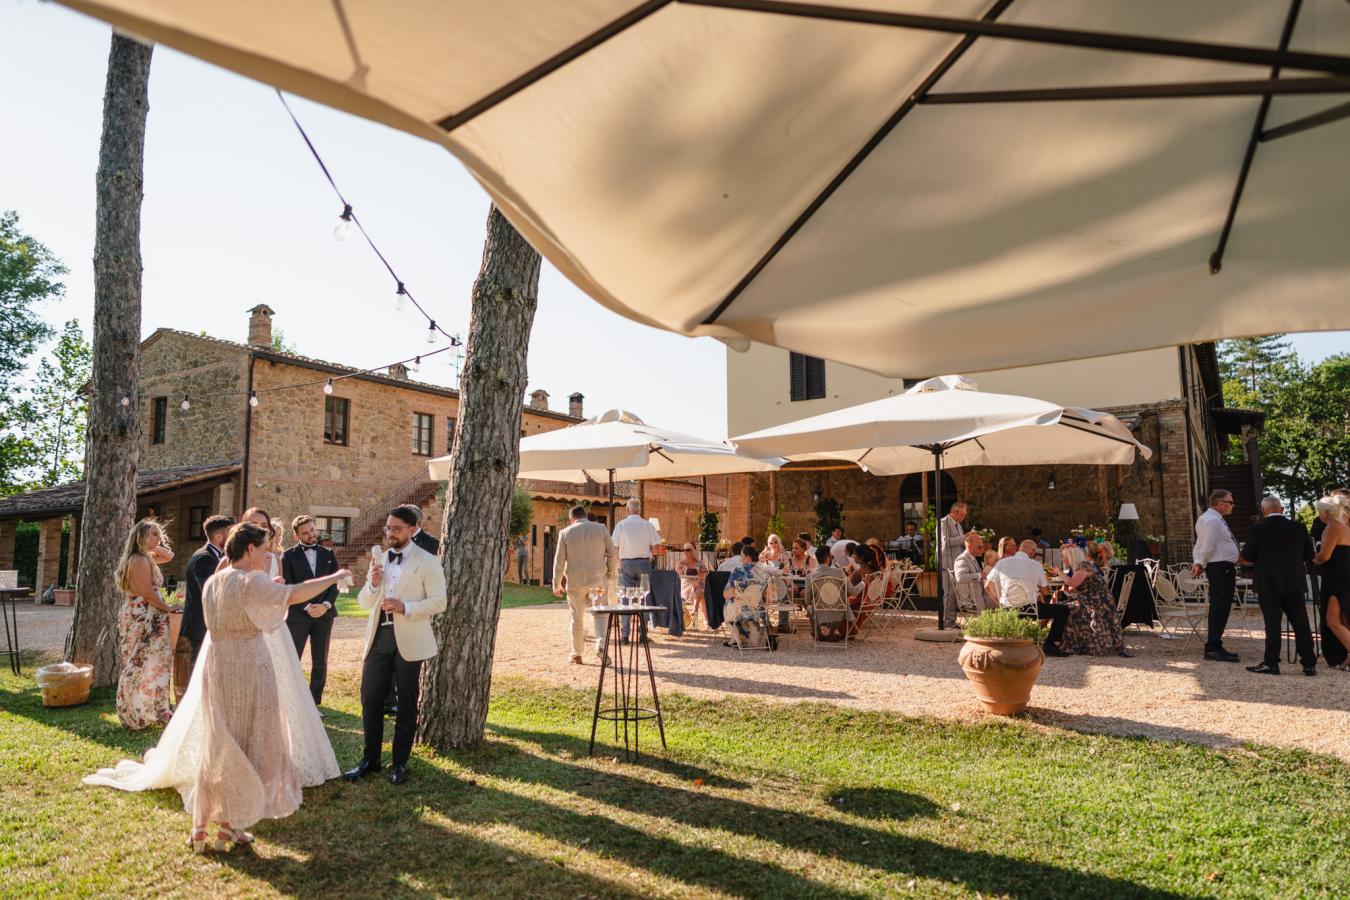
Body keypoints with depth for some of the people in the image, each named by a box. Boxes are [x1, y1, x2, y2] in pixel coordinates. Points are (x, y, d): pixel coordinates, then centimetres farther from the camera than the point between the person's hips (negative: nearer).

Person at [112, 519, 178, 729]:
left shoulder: (146, 558, 12)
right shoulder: (140, 560, -17)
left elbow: (169, 555, 24)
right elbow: (148, 593, -20)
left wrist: (157, 546, 7)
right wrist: (167, 608, -9)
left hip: (136, 616, 10)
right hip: (143, 618, -10)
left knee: (136, 665, 15)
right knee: (146, 666, -4)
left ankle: (133, 712, 23)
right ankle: (143, 714, 1)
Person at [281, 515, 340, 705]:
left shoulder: (328, 555, 10)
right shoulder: (289, 556, 1)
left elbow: (335, 584, 7)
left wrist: (326, 605, -9)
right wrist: (307, 607, -12)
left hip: (324, 614, 3)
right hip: (298, 615, -2)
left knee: (320, 662, 5)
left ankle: (314, 703, 14)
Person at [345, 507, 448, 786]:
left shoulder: (427, 562, -5)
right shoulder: (379, 560, 10)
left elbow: (439, 602, -10)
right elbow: (364, 603, 11)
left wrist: (405, 608, -22)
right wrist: (372, 584, -9)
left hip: (409, 641, -4)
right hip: (378, 637, 4)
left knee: (406, 704, 7)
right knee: (370, 699, 7)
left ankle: (400, 763, 21)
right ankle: (370, 759, 24)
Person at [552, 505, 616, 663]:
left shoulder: (565, 533, -1)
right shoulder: (601, 528, 1)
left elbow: (559, 561, -1)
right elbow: (612, 554, 1)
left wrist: (556, 585, 7)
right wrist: (610, 573, 14)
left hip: (575, 581, 0)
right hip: (598, 579, 0)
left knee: (577, 619, 12)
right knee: (601, 614, 11)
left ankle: (576, 655, 19)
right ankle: (601, 645, -9)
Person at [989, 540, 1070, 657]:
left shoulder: (1002, 563, 3)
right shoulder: (1036, 565, -4)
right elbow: (1045, 591, 0)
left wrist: (1000, 602, 16)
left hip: (1007, 611, 5)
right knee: (1063, 610, 13)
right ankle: (1050, 645, 7)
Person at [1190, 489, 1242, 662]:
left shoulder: (1214, 519, 18)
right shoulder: (1212, 520, -16)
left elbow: (1200, 545, 13)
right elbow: (1207, 548, -18)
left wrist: (1198, 563, 0)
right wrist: (1201, 564, -3)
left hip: (1225, 569, 11)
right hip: (1221, 568, -11)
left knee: (1221, 608, 14)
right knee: (1219, 607, -9)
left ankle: (1214, 646, 21)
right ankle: (1213, 648, -7)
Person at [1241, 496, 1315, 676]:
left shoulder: (1257, 530, -11)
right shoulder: (1298, 527, 0)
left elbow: (1247, 557, -7)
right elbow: (1309, 555, 7)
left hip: (1268, 583, -3)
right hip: (1294, 583, 3)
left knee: (1272, 624, 2)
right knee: (1301, 623, 10)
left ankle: (1271, 663, 4)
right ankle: (1309, 664, 15)